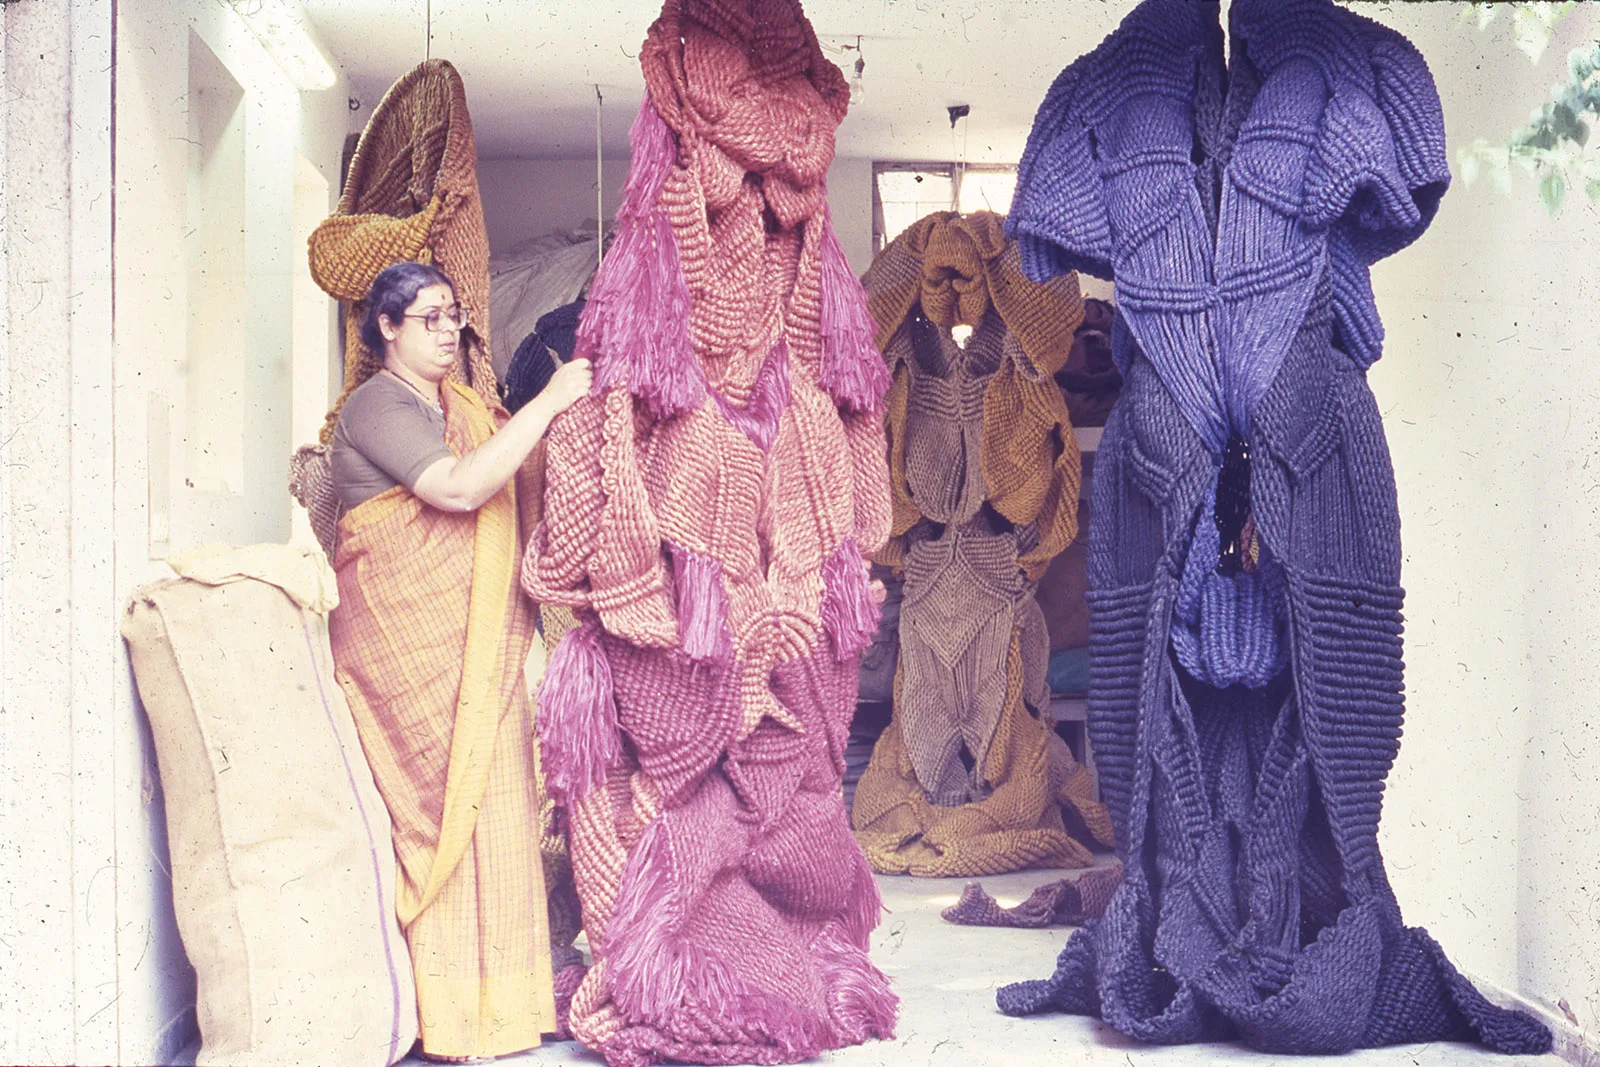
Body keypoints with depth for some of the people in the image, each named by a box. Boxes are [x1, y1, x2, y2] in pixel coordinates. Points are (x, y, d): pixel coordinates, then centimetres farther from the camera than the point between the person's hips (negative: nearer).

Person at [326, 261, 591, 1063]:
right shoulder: (377, 405, -7)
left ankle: (486, 990, 12)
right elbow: (459, 488, -20)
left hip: (477, 637, 8)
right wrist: (549, 402, -17)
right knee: (439, 799, -8)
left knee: (488, 796, 5)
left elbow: (521, 483, 18)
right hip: (407, 632, -8)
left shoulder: (463, 408, 20)